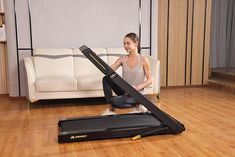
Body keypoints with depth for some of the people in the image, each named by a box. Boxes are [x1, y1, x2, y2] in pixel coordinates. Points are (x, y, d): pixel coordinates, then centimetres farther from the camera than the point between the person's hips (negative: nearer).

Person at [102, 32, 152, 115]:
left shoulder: (143, 60, -10)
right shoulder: (123, 59, 2)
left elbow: (149, 80, -7)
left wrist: (137, 87, -22)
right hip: (124, 91, 5)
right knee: (106, 79, -17)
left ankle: (137, 106, 0)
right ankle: (111, 109, -10)